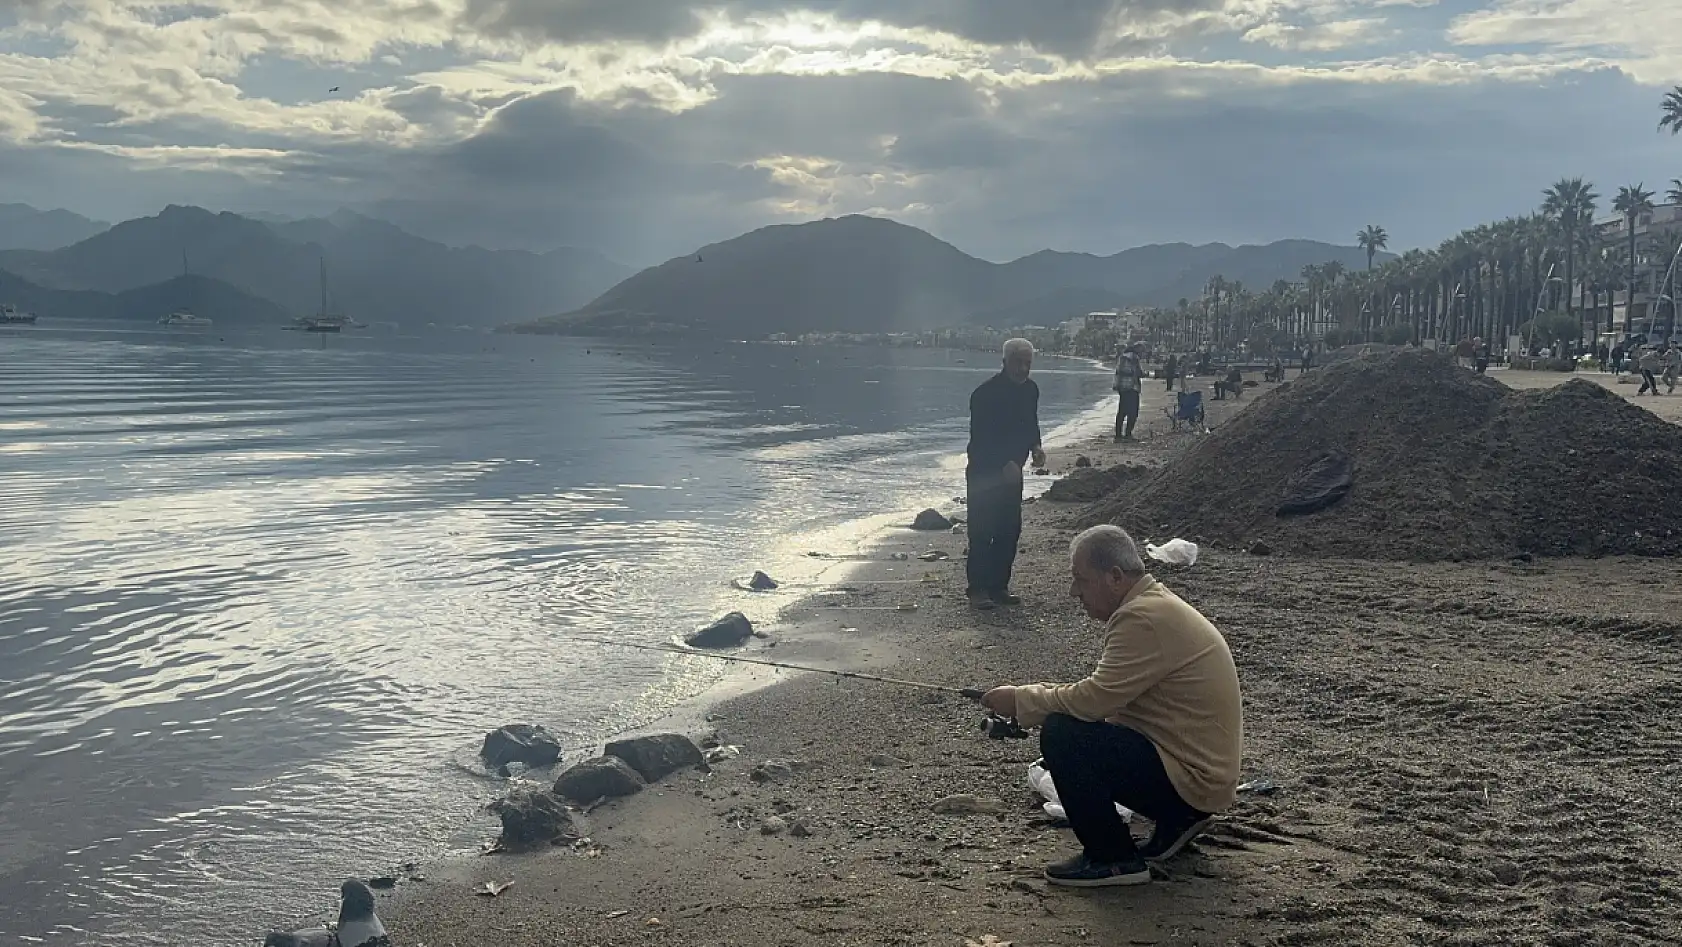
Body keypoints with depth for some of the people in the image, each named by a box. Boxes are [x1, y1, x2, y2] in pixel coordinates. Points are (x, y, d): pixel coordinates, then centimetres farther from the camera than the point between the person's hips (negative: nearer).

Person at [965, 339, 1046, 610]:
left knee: (1010, 530, 8)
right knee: (982, 532, -8)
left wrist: (1036, 447, -1)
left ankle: (999, 586, 17)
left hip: (1012, 472, 7)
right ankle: (978, 589, -3)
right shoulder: (986, 393, -18)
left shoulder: (1030, 389, 6)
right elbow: (979, 437, -21)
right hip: (985, 472, -7)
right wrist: (1005, 464, -29)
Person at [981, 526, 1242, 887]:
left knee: (1061, 734, -20)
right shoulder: (1153, 603, 10)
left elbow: (1095, 699, -25)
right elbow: (1106, 693, 14)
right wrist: (1033, 697, 5)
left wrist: (1021, 700, -11)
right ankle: (1177, 818, 19)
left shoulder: (1144, 618, -22)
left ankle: (1113, 859, -6)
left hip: (1194, 778, -10)